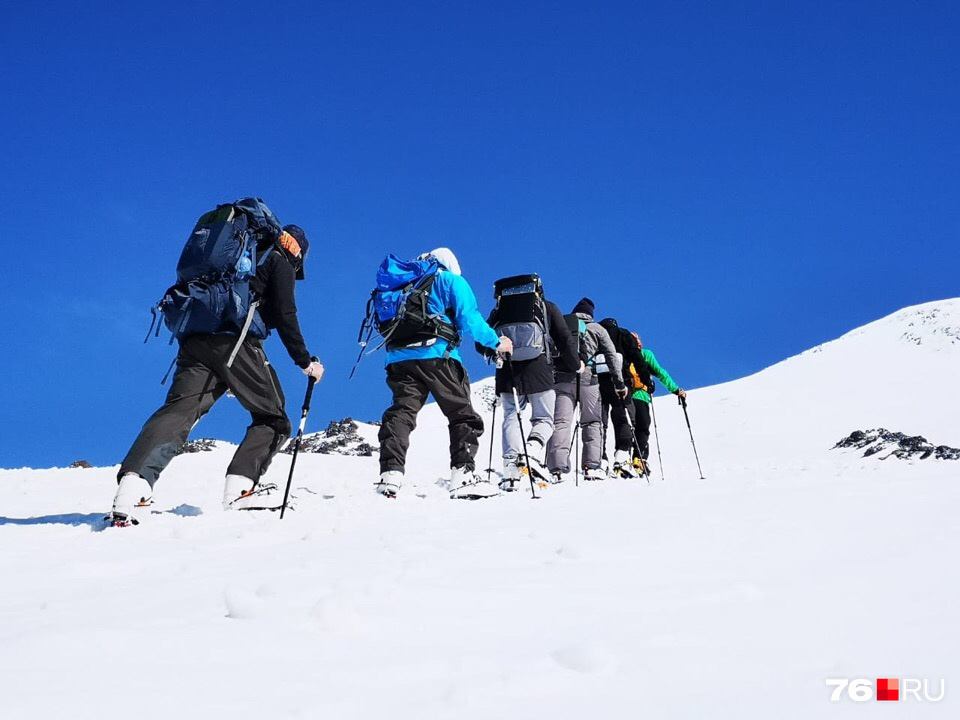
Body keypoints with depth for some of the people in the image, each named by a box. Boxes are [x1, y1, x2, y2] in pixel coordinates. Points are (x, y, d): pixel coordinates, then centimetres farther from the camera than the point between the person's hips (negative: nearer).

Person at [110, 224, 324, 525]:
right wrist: (306, 362, 6)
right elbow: (284, 317, 0)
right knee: (272, 417, 7)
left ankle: (132, 487, -31)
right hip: (235, 341, -6)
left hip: (195, 340, 6)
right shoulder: (280, 264, 15)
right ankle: (240, 488, -10)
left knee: (179, 410, -10)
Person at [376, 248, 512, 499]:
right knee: (462, 414, 2)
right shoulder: (451, 281, 12)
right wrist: (495, 343, 8)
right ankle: (463, 474, -9)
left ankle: (390, 473, -12)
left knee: (400, 412, 3)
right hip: (437, 355, -5)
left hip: (399, 357, 5)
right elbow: (469, 319, 0)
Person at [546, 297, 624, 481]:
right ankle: (591, 466, 3)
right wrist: (619, 382, 9)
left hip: (561, 379, 1)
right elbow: (612, 356, 8)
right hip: (588, 379, -1)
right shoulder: (597, 329, 15)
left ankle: (557, 469, -18)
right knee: (591, 423, 12)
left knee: (560, 423, -5)